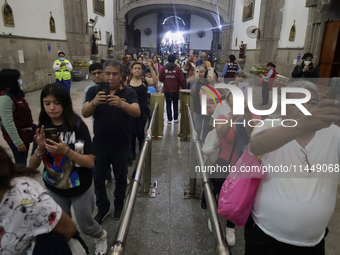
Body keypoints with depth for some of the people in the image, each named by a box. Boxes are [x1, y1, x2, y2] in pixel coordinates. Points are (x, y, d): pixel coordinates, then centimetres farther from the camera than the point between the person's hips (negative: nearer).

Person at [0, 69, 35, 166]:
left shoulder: (15, 93, 6)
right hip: (16, 137, -9)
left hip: (24, 133, 9)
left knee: (23, 160, 23)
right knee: (20, 163, 4)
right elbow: (8, 123, -24)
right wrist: (18, 142, -22)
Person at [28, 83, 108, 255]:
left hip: (80, 188, -3)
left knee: (86, 226, 16)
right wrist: (40, 148, -25)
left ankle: (101, 236, 49)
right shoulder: (42, 128, -7)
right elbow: (32, 166, -6)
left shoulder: (77, 126, -19)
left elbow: (90, 162, -21)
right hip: (54, 189, 3)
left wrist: (66, 151, -35)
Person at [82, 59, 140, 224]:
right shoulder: (94, 91, -4)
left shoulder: (129, 92, -8)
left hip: (121, 146, -1)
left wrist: (122, 104, -45)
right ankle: (103, 207, 35)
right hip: (99, 145, 1)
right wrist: (94, 102, -40)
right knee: (98, 178, 12)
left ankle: (119, 204, 40)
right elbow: (85, 113, -18)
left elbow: (137, 112, -24)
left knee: (120, 177, 15)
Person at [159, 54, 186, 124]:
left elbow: (160, 79, 3)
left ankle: (169, 119, 8)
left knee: (168, 104, 9)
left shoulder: (163, 69, -4)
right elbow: (182, 80, -8)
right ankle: (176, 118, 18)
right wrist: (183, 87, 6)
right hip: (175, 90, 0)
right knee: (175, 104, 15)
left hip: (167, 90, 1)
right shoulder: (178, 69, -8)